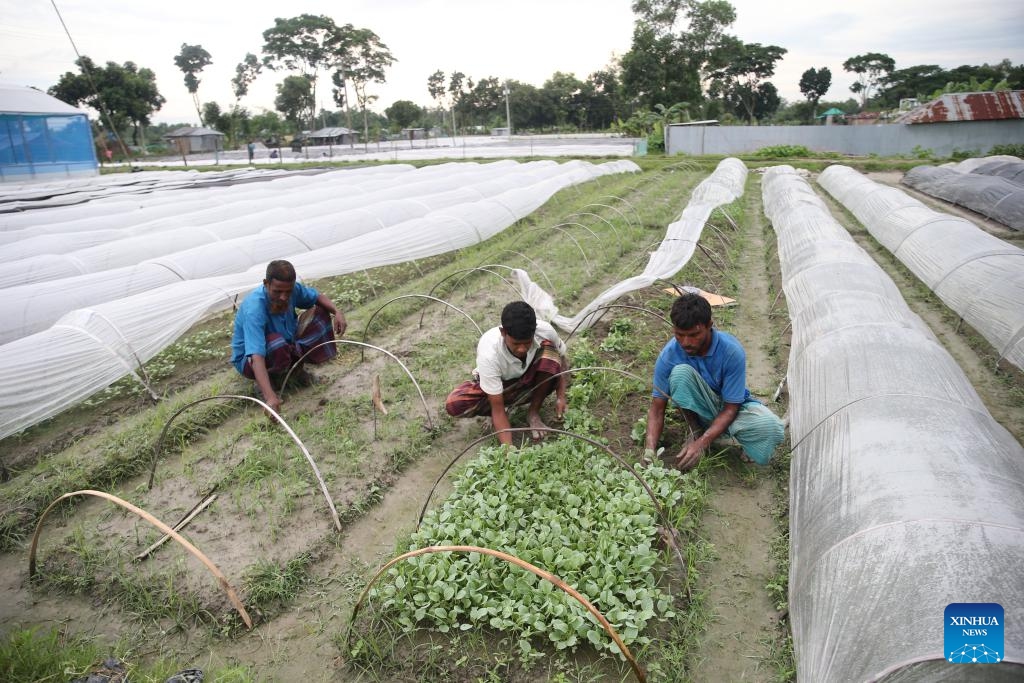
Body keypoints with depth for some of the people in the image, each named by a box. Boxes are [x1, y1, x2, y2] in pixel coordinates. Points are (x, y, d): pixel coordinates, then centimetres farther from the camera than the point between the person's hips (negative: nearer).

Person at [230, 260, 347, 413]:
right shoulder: (253, 310, -37)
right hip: (249, 359, -6)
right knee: (278, 345, -40)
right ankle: (263, 383, -9)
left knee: (319, 314, -8)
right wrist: (270, 397, -57)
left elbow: (317, 297, 3)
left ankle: (296, 366, 3)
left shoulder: (293, 289, -18)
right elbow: (256, 356, -46)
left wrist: (337, 312, -20)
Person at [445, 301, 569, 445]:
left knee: (549, 349, -30)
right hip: (498, 385, -2)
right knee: (454, 405, -29)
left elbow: (561, 360, -7)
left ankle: (533, 413, -11)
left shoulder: (545, 331, -30)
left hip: (530, 380, 2)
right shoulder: (489, 353, -38)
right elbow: (497, 410, -32)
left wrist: (561, 397, -21)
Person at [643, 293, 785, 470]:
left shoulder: (732, 351, -27)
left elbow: (730, 409, -22)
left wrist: (700, 444, -33)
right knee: (680, 372, -32)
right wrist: (650, 448, -32)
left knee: (772, 428, -33)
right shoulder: (668, 355, -23)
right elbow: (657, 408, -16)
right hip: (700, 408, 1)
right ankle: (696, 430, -8)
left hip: (732, 407, -1)